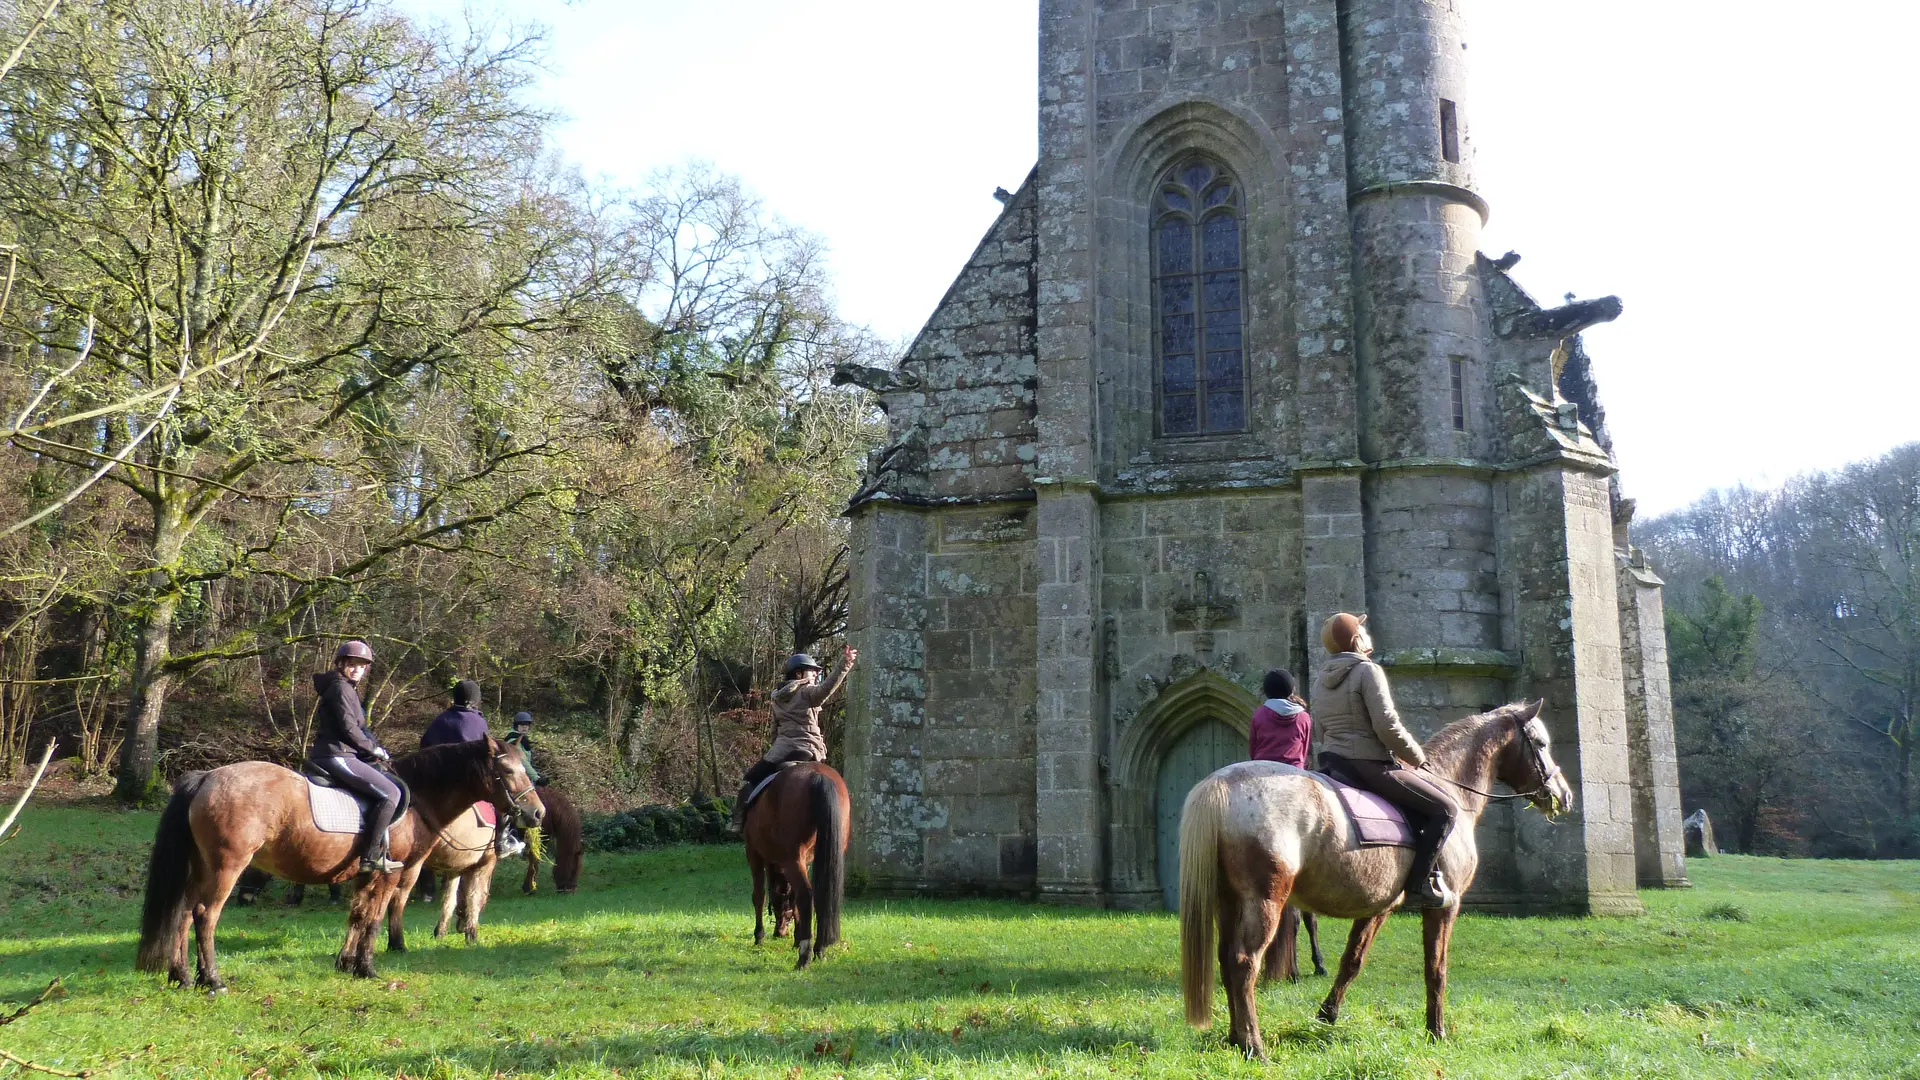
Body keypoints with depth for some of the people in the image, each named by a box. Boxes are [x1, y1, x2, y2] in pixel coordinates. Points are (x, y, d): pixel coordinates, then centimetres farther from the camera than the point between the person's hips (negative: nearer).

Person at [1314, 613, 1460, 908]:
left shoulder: (1324, 679, 14)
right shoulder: (1367, 670, -11)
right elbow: (1387, 726, -19)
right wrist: (1416, 756, -5)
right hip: (1369, 766, -9)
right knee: (1445, 809, -3)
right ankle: (1419, 884, -8)